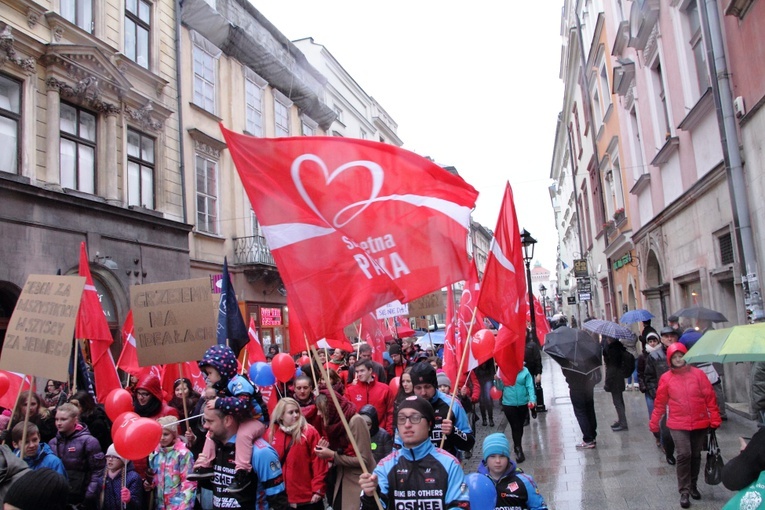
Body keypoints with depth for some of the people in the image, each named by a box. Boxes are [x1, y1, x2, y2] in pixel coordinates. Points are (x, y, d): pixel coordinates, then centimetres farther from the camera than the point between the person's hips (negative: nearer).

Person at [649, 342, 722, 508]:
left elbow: (710, 397, 1)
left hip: (700, 423, 2)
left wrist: (715, 418, -1)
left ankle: (693, 486, 32)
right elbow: (660, 403, 3)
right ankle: (684, 492, -1)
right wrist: (654, 422, 7)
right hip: (678, 424, -2)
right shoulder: (666, 378, -3)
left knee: (696, 455, 12)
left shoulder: (697, 374, -2)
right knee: (684, 455, -12)